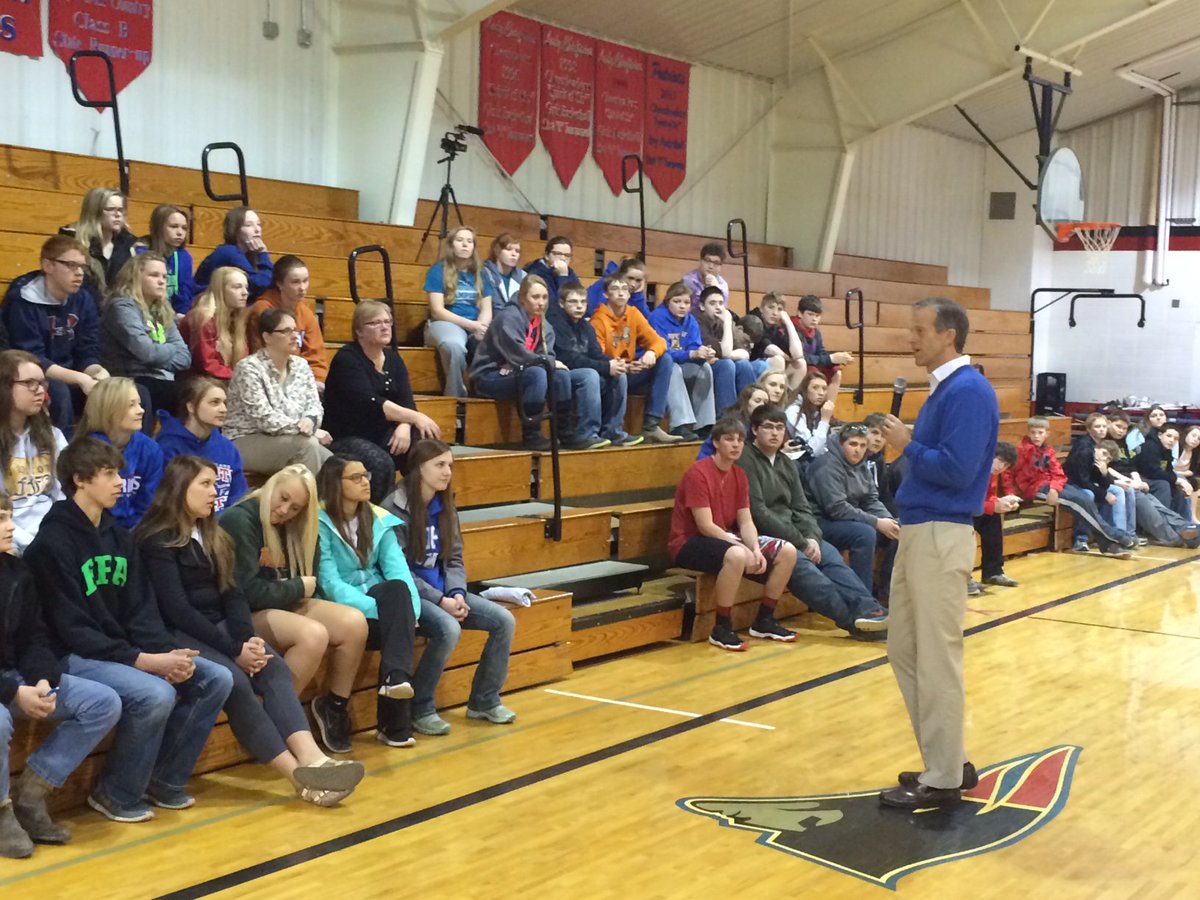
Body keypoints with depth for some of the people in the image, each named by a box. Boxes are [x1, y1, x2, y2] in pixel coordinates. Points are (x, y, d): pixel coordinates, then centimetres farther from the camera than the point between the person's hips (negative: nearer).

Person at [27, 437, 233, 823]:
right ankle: (115, 795, -8)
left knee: (216, 679, -6)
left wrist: (167, 652, -12)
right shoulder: (52, 543, -13)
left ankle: (165, 780, 6)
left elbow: (141, 611, 8)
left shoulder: (118, 537, 11)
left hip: (125, 649, 8)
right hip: (75, 657, -8)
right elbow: (71, 629, -18)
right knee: (156, 695, -31)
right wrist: (143, 661, -24)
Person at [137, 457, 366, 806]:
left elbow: (230, 593, 9)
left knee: (274, 666, -22)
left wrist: (247, 638, -11)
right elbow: (176, 609, -16)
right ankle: (300, 775, -32)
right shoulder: (157, 540, -7)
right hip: (177, 634, -7)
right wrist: (233, 649, -19)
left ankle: (312, 759, -40)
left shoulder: (211, 535, 17)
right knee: (234, 680, -31)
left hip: (216, 627, 7)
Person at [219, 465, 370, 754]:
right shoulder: (238, 521, -15)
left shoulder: (291, 527, 12)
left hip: (284, 604, 8)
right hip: (243, 615, -8)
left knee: (354, 623, -14)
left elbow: (309, 581, 10)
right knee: (313, 635, -32)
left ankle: (334, 707, 5)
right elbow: (248, 592, -21)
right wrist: (298, 588, -9)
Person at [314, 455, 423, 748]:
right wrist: (376, 608, -26)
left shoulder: (378, 519, 10)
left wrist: (409, 609, -21)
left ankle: (396, 677, -44)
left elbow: (398, 570, -2)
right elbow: (329, 584, -15)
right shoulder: (319, 523, -6)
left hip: (378, 599, 5)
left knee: (397, 589, -31)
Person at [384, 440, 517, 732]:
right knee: (448, 629, -34)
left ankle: (484, 701, 7)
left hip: (443, 591, 7)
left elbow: (454, 558, 11)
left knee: (504, 620, -8)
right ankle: (420, 709, -15)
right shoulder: (395, 508, -13)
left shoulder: (444, 506, 9)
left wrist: (457, 593, -9)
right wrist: (439, 600, -20)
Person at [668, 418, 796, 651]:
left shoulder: (739, 474, 7)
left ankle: (764, 621, 9)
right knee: (736, 556, -40)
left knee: (787, 551, -4)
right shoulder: (698, 472, -17)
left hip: (727, 538, 8)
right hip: (690, 543, -8)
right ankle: (721, 629, -24)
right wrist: (743, 548, -25)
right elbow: (705, 526, -22)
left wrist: (755, 549, -17)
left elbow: (746, 522, 3)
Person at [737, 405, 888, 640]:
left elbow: (802, 508, 14)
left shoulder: (786, 464, 18)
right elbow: (758, 513, -15)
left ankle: (866, 608, -34)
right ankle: (852, 618, -39)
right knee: (800, 563, -32)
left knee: (829, 555, -20)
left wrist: (812, 537, -9)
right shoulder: (745, 461, -7)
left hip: (792, 534, 7)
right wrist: (800, 542, -15)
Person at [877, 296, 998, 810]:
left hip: (941, 537, -10)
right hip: (916, 534, 10)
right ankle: (946, 760, 26)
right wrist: (906, 442, 3)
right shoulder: (941, 389, 15)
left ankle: (944, 780, 9)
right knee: (904, 651, 15)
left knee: (936, 660, -2)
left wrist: (907, 445, -11)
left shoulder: (968, 391, -15)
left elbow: (956, 470, -23)